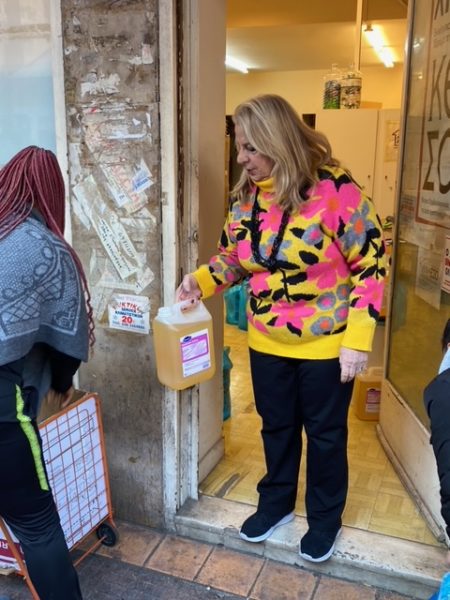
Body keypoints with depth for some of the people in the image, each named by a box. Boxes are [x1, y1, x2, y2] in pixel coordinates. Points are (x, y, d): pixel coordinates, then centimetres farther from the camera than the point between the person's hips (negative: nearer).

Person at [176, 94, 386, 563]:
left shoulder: (332, 187, -21)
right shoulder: (245, 195, -4)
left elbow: (371, 262, -17)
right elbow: (233, 257, 9)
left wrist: (357, 340, -19)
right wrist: (200, 281, -12)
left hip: (326, 345, -4)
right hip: (266, 343, 5)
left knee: (324, 434, 15)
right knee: (276, 427, 21)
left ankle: (324, 519, 39)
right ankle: (276, 503, 45)